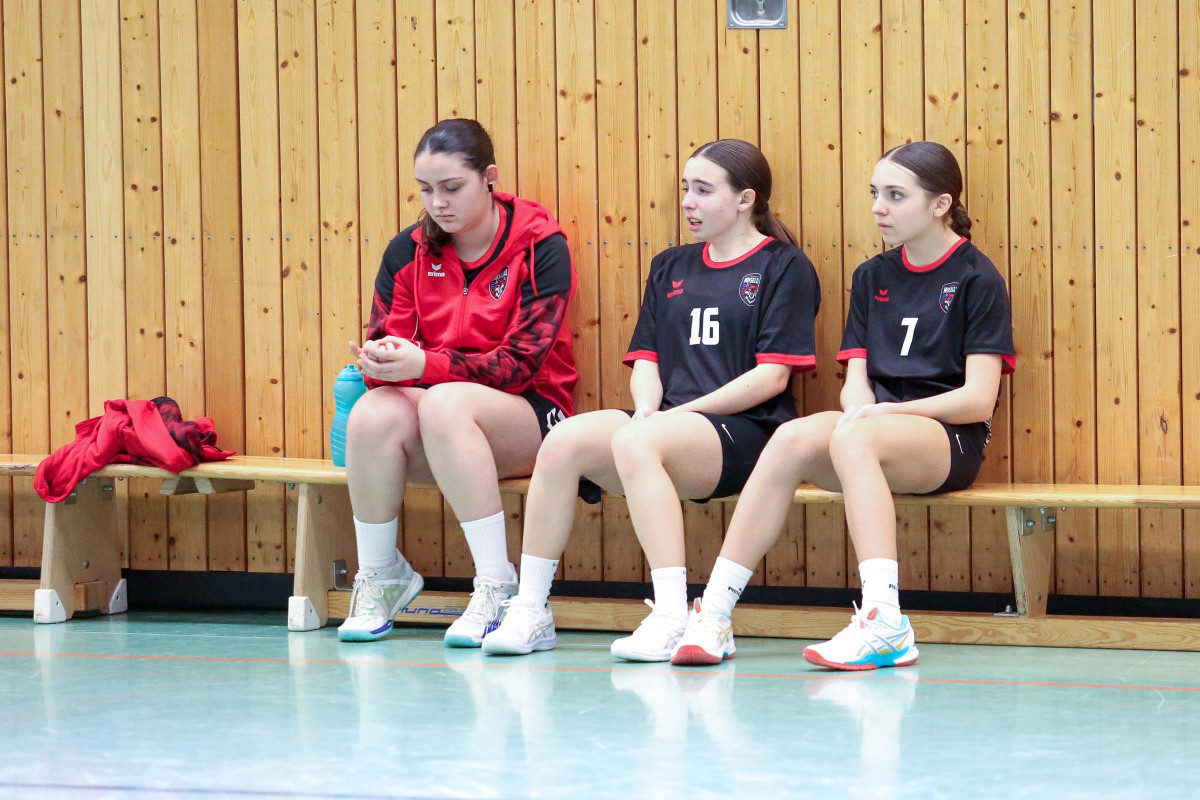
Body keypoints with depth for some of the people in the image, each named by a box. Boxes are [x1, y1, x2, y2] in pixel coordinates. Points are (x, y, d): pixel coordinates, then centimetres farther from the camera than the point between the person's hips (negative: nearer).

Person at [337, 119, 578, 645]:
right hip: (433, 411, 4)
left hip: (527, 412, -4)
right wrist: (381, 361, -22)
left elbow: (522, 361, -15)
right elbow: (386, 340, 5)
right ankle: (379, 579, -12)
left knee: (444, 403, -37)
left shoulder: (539, 244, -7)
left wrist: (423, 365, -27)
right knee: (373, 414, -31)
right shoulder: (408, 251, 6)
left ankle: (497, 585, -32)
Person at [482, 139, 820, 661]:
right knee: (564, 441, -24)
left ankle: (672, 618, -42)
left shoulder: (784, 267, 4)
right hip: (666, 421, 6)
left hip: (743, 431, -6)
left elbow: (773, 376, -6)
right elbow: (646, 359, 17)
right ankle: (530, 611, -21)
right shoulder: (670, 267, 23)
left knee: (635, 442, -37)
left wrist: (683, 412, -11)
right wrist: (647, 409, -6)